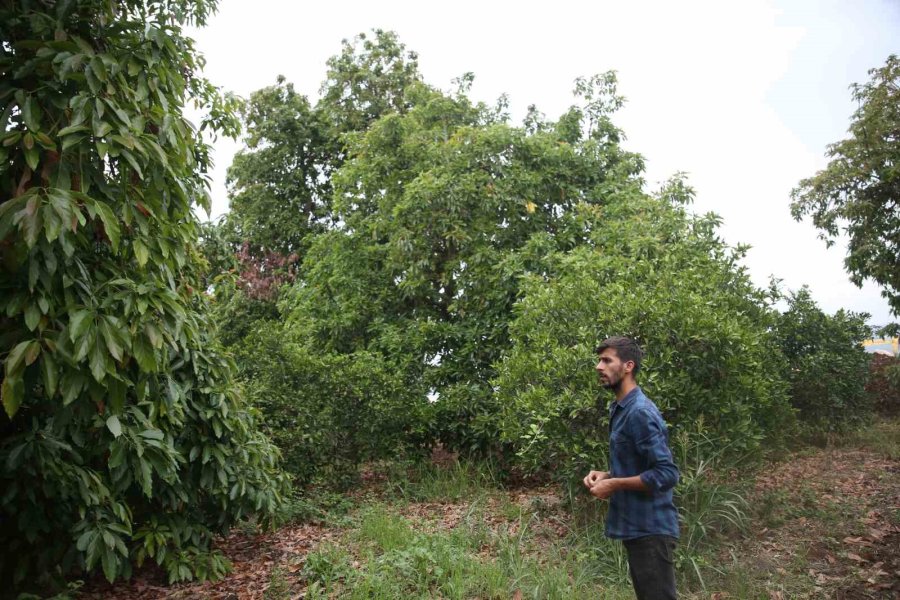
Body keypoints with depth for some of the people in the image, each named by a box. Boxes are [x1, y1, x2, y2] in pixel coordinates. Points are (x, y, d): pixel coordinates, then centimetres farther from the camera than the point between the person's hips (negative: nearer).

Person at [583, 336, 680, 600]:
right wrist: (606, 475, 5)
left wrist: (614, 485, -18)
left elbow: (666, 474, -24)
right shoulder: (621, 409, 11)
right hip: (636, 526, 10)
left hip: (650, 529, -10)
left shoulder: (640, 412, -20)